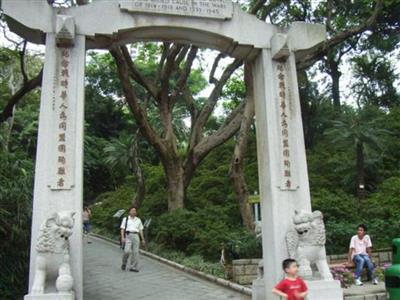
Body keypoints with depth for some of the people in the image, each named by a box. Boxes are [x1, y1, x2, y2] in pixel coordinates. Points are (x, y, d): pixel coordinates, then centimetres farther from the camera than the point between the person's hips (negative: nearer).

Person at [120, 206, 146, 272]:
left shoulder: (138, 220, 18)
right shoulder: (125, 219, 10)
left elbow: (141, 230, 18)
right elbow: (122, 229, 3)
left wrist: (143, 239, 12)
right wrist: (122, 237, -10)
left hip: (136, 236, 3)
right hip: (128, 235, -3)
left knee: (135, 252, -3)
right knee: (127, 251, -15)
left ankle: (133, 267, 3)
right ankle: (124, 263, 11)